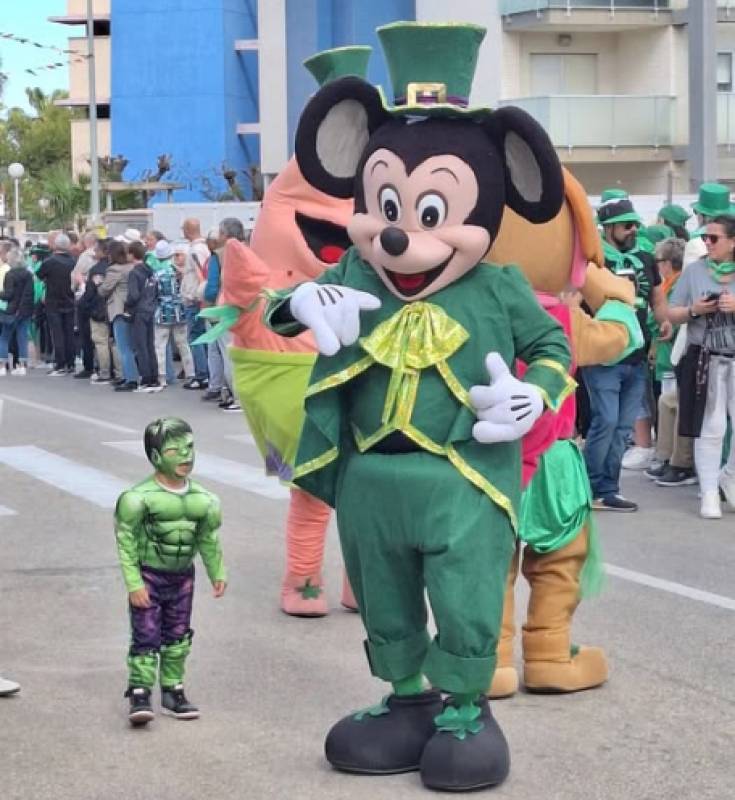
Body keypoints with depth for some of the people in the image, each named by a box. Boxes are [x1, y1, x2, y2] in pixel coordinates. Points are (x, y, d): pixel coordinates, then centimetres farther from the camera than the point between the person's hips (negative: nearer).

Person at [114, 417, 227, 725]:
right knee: (146, 636, -7)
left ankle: (172, 692, 22)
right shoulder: (140, 497, -16)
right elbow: (126, 543, -13)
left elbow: (208, 540, 13)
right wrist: (134, 584, -16)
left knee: (178, 637, 12)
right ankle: (139, 694, -3)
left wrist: (217, 573, 12)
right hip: (149, 576, -5)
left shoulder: (201, 499, 1)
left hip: (182, 576, 5)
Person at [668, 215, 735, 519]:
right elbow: (672, 314, 7)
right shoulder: (694, 271, 5)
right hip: (705, 360, -1)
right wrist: (693, 310, -11)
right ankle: (709, 493, 9)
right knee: (709, 429, 1)